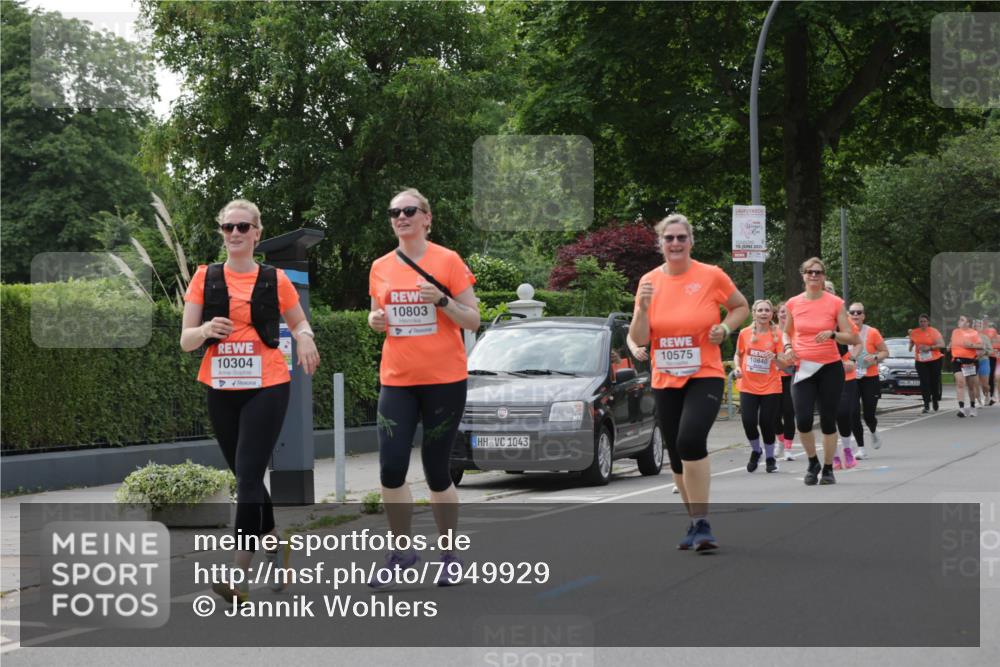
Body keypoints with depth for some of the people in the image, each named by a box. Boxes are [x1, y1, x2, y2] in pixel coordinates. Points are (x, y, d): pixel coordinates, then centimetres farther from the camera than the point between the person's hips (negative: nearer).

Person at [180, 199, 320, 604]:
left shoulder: (274, 279, 2)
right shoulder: (205, 278, 5)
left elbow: (298, 320, 17)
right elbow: (185, 340, 4)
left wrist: (305, 336, -7)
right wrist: (206, 330, -19)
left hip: (266, 388, -3)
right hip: (221, 390, 3)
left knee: (248, 477, -13)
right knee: (246, 477, 12)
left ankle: (240, 576, -18)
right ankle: (276, 545, 33)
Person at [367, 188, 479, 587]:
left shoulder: (448, 261, -3)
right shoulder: (381, 268, 8)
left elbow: (473, 322, -2)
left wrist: (442, 301, -19)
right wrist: (375, 320, -2)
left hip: (444, 381, -3)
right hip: (396, 379, 3)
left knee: (437, 471, 2)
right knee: (391, 468, -8)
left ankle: (450, 555, 18)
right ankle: (401, 551, 9)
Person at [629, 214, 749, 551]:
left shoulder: (712, 276, -5)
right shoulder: (649, 281, 2)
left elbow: (741, 307, 11)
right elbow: (639, 339, 1)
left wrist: (725, 328, -7)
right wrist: (643, 308, -16)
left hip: (705, 377, -4)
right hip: (665, 382, 4)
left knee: (690, 440, -26)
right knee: (677, 457, 10)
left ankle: (702, 523, -18)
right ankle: (696, 523, 28)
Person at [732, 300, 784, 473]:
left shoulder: (777, 334, -4)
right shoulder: (745, 333, 0)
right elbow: (738, 355, 14)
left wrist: (776, 358, -26)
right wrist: (737, 367, -5)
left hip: (770, 387, -1)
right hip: (748, 386, 1)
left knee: (767, 423, -2)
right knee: (748, 421, -10)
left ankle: (770, 458, 20)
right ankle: (755, 451, 20)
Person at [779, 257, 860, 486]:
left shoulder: (835, 303, -3)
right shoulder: (793, 304, 3)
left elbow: (851, 337, -1)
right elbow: (787, 332, 19)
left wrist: (832, 334, -20)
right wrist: (788, 347, -1)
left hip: (830, 367, -1)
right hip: (803, 369, 1)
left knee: (828, 421, 2)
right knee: (803, 420, -11)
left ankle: (828, 469, 17)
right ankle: (813, 462, 13)